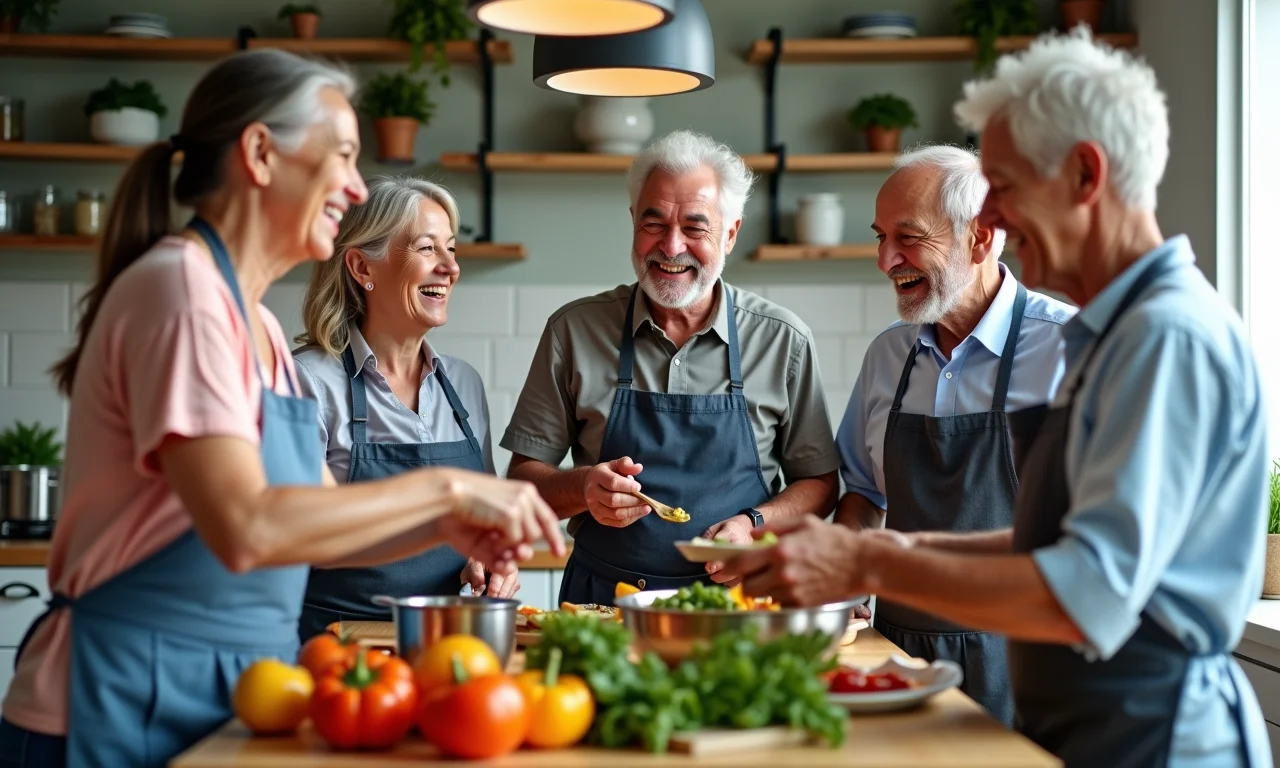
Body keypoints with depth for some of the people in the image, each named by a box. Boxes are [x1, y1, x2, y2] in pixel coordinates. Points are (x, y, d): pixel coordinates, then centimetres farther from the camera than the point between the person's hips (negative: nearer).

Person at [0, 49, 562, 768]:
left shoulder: (260, 328, 12)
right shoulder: (182, 286, -16)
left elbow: (322, 525, 15)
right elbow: (245, 529, -26)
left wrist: (448, 527, -2)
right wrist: (446, 487, -19)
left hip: (223, 694, 8)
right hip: (133, 705, -8)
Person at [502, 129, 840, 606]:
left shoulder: (783, 340, 3)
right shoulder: (574, 330, 3)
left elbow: (820, 482, 10)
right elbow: (524, 477, 6)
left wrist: (754, 524, -9)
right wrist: (584, 487, -15)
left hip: (733, 598, 0)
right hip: (602, 600, 0)